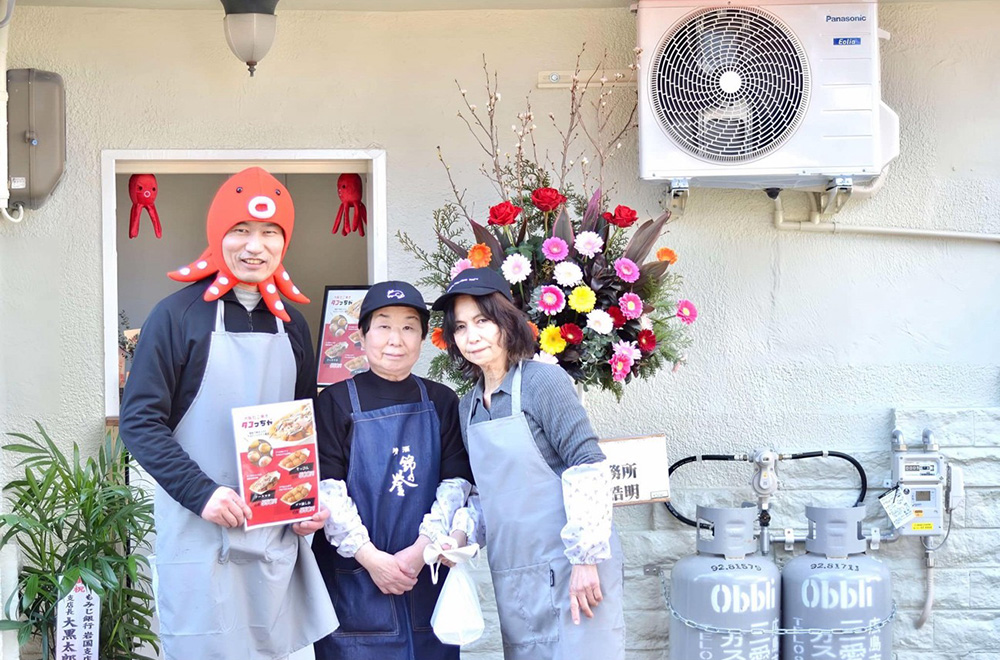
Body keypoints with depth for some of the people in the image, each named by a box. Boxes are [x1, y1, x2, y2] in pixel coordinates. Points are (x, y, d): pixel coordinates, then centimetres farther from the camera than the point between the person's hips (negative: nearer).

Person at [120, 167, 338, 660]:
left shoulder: (290, 324, 12)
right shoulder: (179, 315, -5)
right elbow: (140, 421, -9)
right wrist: (201, 493, -19)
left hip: (278, 538, 5)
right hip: (199, 539, -5)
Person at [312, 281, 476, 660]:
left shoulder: (441, 403, 7)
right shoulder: (336, 402, -1)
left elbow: (456, 484, 1)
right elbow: (327, 492, -8)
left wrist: (423, 548, -11)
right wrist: (371, 558, -15)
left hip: (428, 576, 3)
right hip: (354, 580, -2)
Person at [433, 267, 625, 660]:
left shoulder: (542, 381, -8)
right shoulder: (469, 407, 13)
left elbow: (587, 467, -14)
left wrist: (586, 558, -18)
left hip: (569, 570, -7)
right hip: (513, 580, 7)